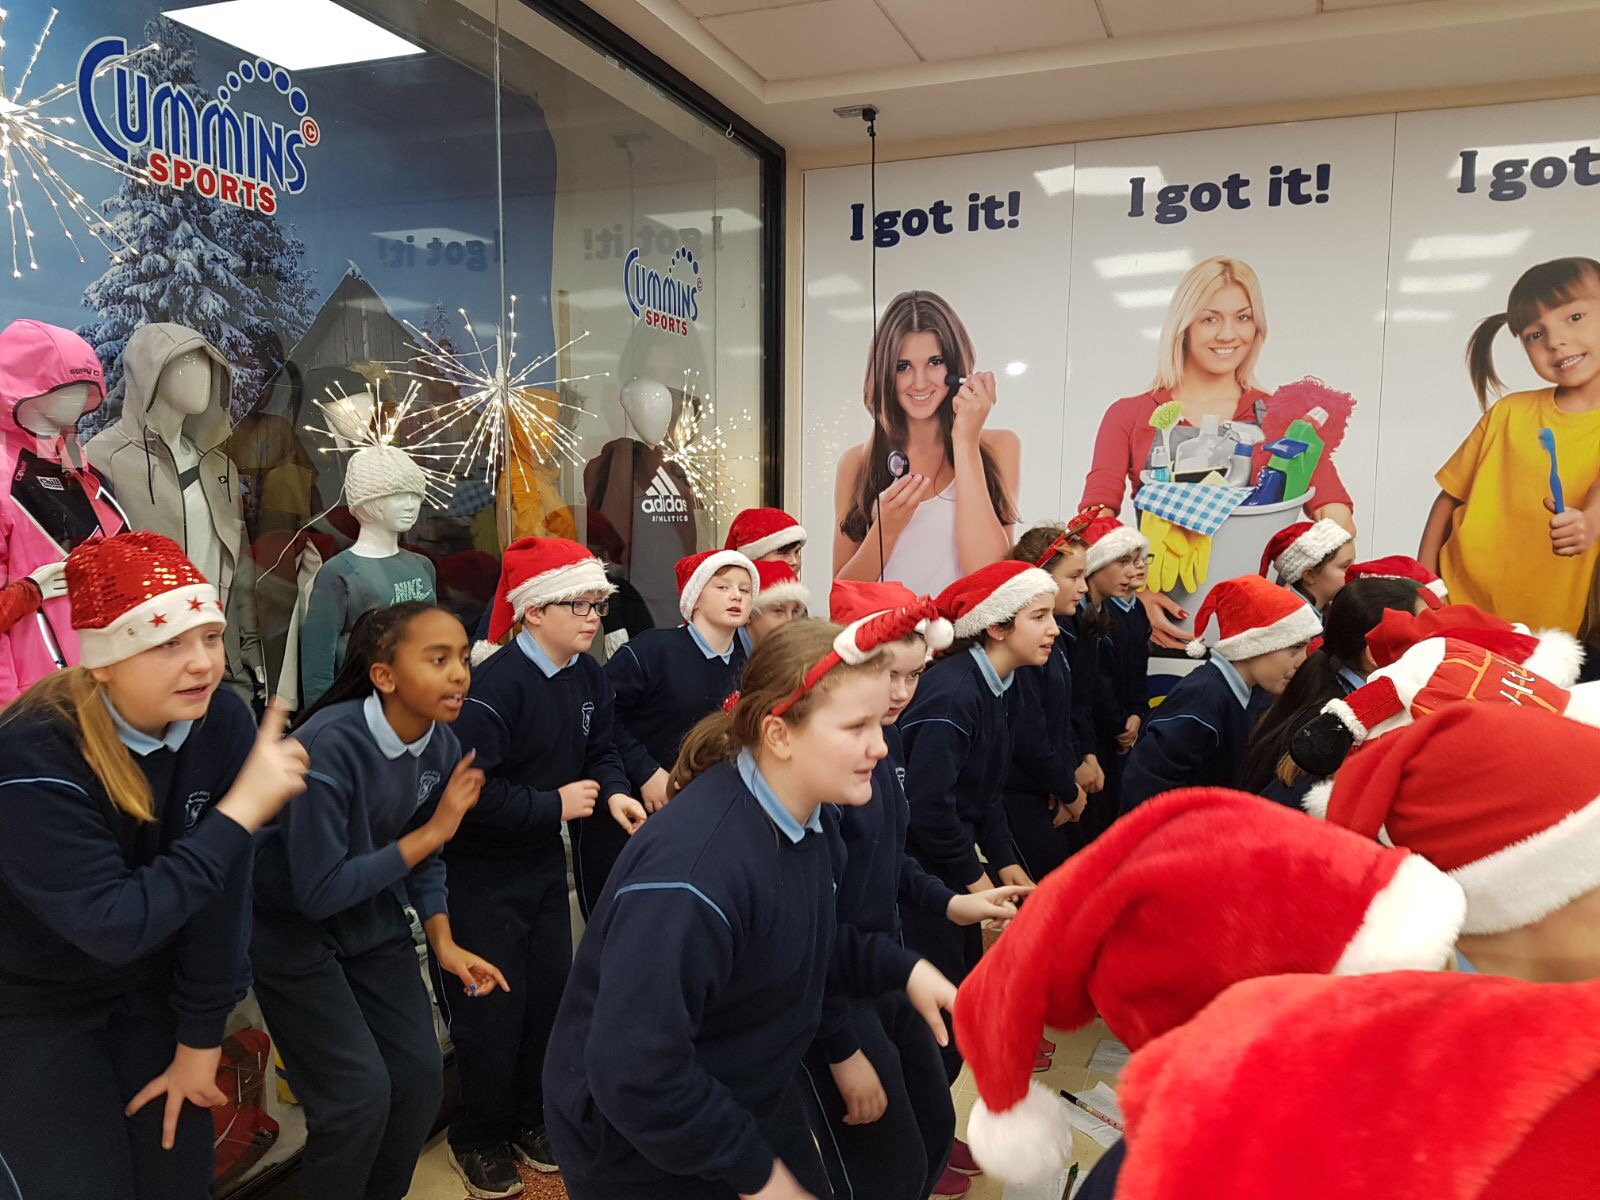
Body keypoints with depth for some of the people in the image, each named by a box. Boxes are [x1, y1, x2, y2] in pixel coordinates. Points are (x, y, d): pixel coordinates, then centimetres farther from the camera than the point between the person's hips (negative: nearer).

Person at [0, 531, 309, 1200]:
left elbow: (222, 890, -12)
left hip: (150, 987, 4)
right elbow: (114, 925, -32)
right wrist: (241, 811, -33)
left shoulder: (222, 724, -17)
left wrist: (200, 1038, -7)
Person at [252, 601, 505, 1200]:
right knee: (360, 1093, -8)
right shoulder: (329, 745, -31)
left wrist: (444, 944, -10)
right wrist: (433, 831, -28)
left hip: (373, 921, 6)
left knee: (421, 1075, 6)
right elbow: (318, 890, -30)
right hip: (292, 928, -6)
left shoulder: (442, 746, -11)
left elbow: (425, 860, 2)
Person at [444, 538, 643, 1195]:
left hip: (546, 863, 7)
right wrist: (554, 805, -21)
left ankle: (531, 1119, 37)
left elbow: (600, 752, 9)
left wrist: (614, 794, -12)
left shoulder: (589, 678, -1)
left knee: (551, 991, 15)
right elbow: (471, 790, -30)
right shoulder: (494, 685, -25)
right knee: (494, 1005, 5)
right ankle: (478, 1137, 28)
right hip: (483, 873, -7)